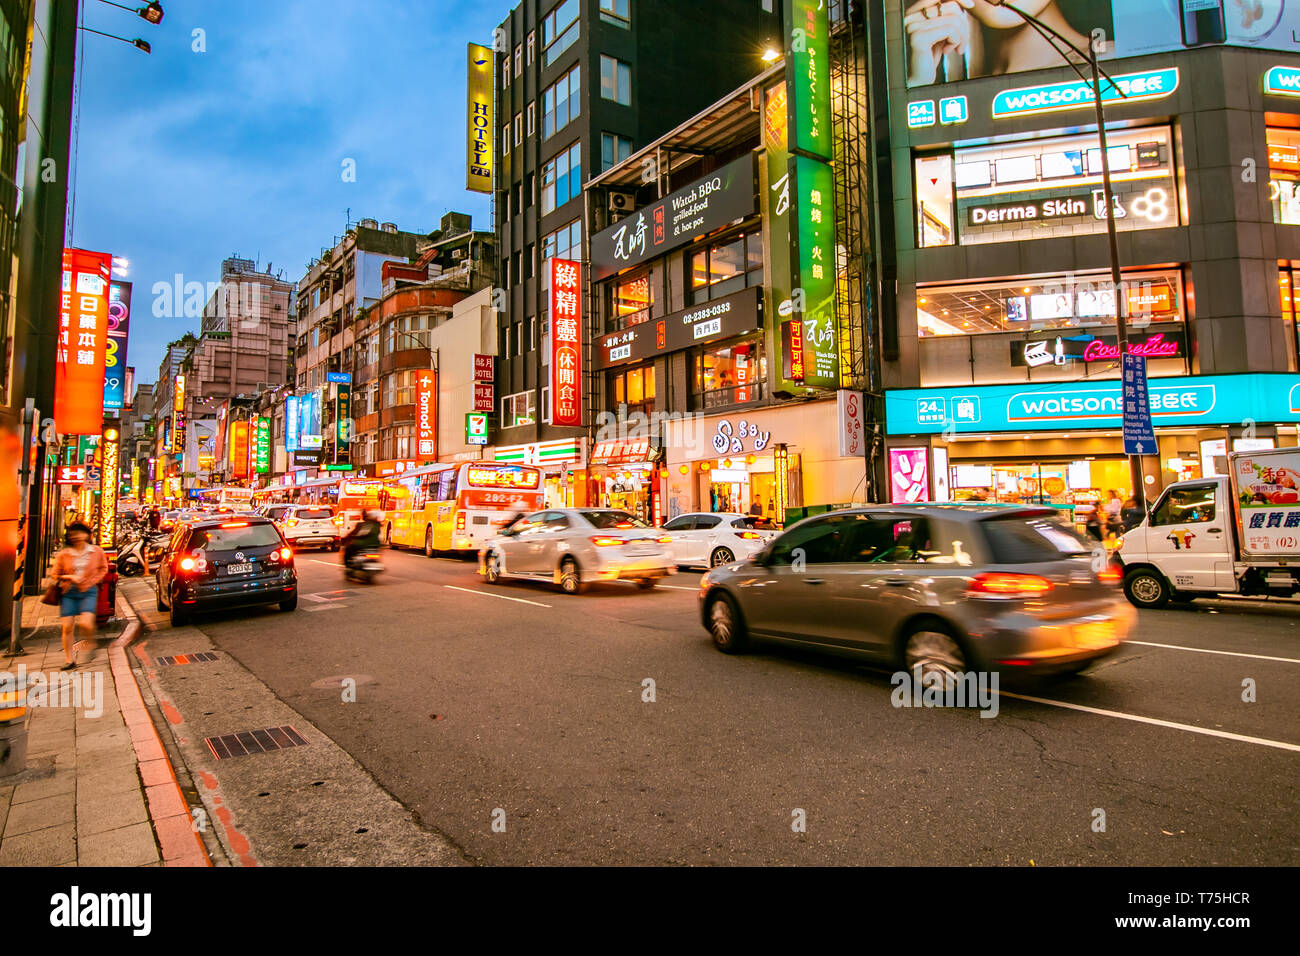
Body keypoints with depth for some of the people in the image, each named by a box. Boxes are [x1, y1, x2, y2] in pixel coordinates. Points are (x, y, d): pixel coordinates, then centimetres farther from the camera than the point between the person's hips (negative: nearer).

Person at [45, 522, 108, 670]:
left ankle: (90, 642, 14)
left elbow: (103, 568, 16)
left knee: (85, 623, -19)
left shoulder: (96, 552, 1)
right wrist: (69, 577, -11)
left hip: (88, 592, -1)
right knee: (67, 627, -2)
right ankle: (70, 660, 10)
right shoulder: (63, 555, 1)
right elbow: (54, 574, 8)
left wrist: (92, 581, 1)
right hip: (68, 592, 1)